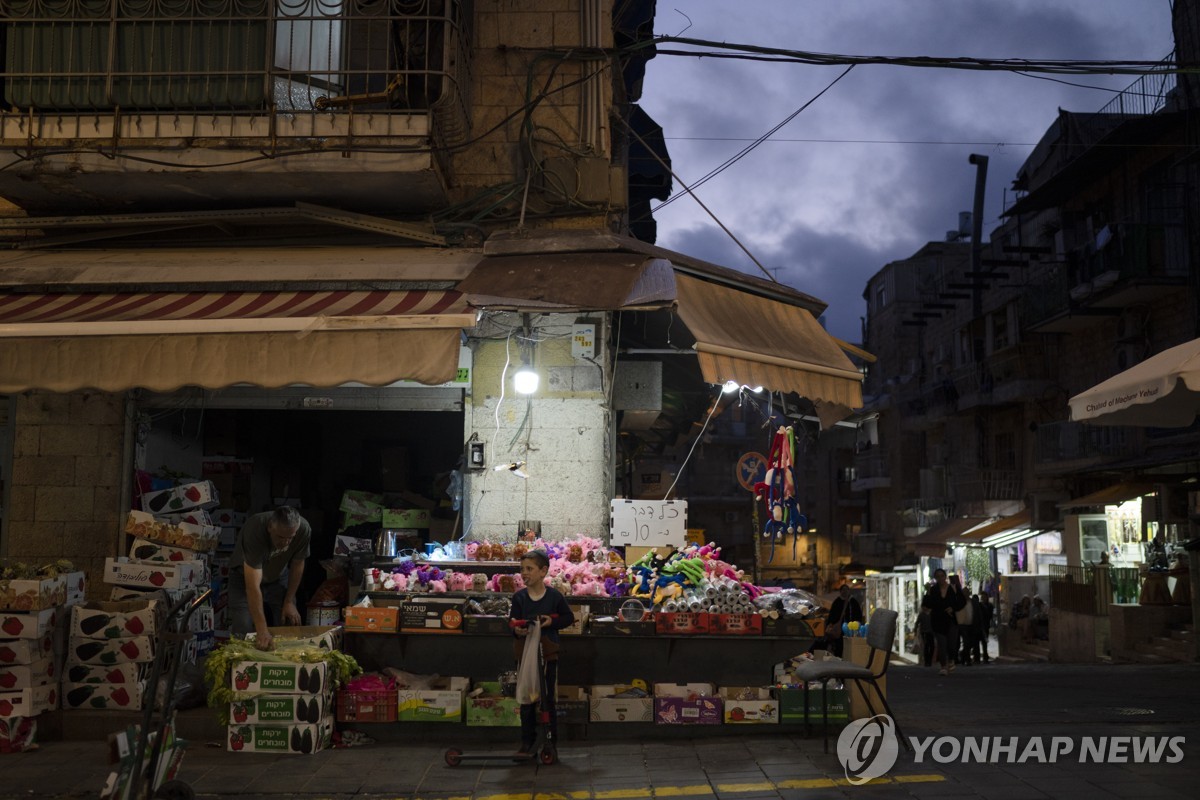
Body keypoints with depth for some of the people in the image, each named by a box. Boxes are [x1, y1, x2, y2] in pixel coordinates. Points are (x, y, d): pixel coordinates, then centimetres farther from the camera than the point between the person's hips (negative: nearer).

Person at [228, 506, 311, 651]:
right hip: (245, 577, -3)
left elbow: (297, 564, -10)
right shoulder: (255, 531, -41)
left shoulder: (304, 530, -30)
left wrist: (289, 602, -9)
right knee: (243, 632, -15)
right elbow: (253, 587, -43)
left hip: (278, 578, 3)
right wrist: (262, 630, -46)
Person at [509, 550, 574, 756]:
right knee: (526, 700, 9)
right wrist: (517, 630, -26)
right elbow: (513, 623, -3)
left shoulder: (554, 596, -8)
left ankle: (550, 742, 15)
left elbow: (569, 618, 2)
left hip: (548, 653, -2)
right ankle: (527, 741, 19)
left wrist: (552, 622, -14)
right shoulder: (519, 597, -3)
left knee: (548, 699, 5)